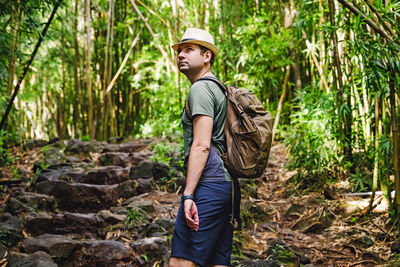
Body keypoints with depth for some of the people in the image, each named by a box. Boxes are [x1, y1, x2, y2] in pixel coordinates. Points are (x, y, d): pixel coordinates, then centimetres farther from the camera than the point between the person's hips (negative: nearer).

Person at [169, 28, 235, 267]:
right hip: (226, 184, 10)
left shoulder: (201, 89, -7)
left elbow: (201, 146, -17)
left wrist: (188, 194, -21)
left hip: (208, 185, -10)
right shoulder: (219, 89, 24)